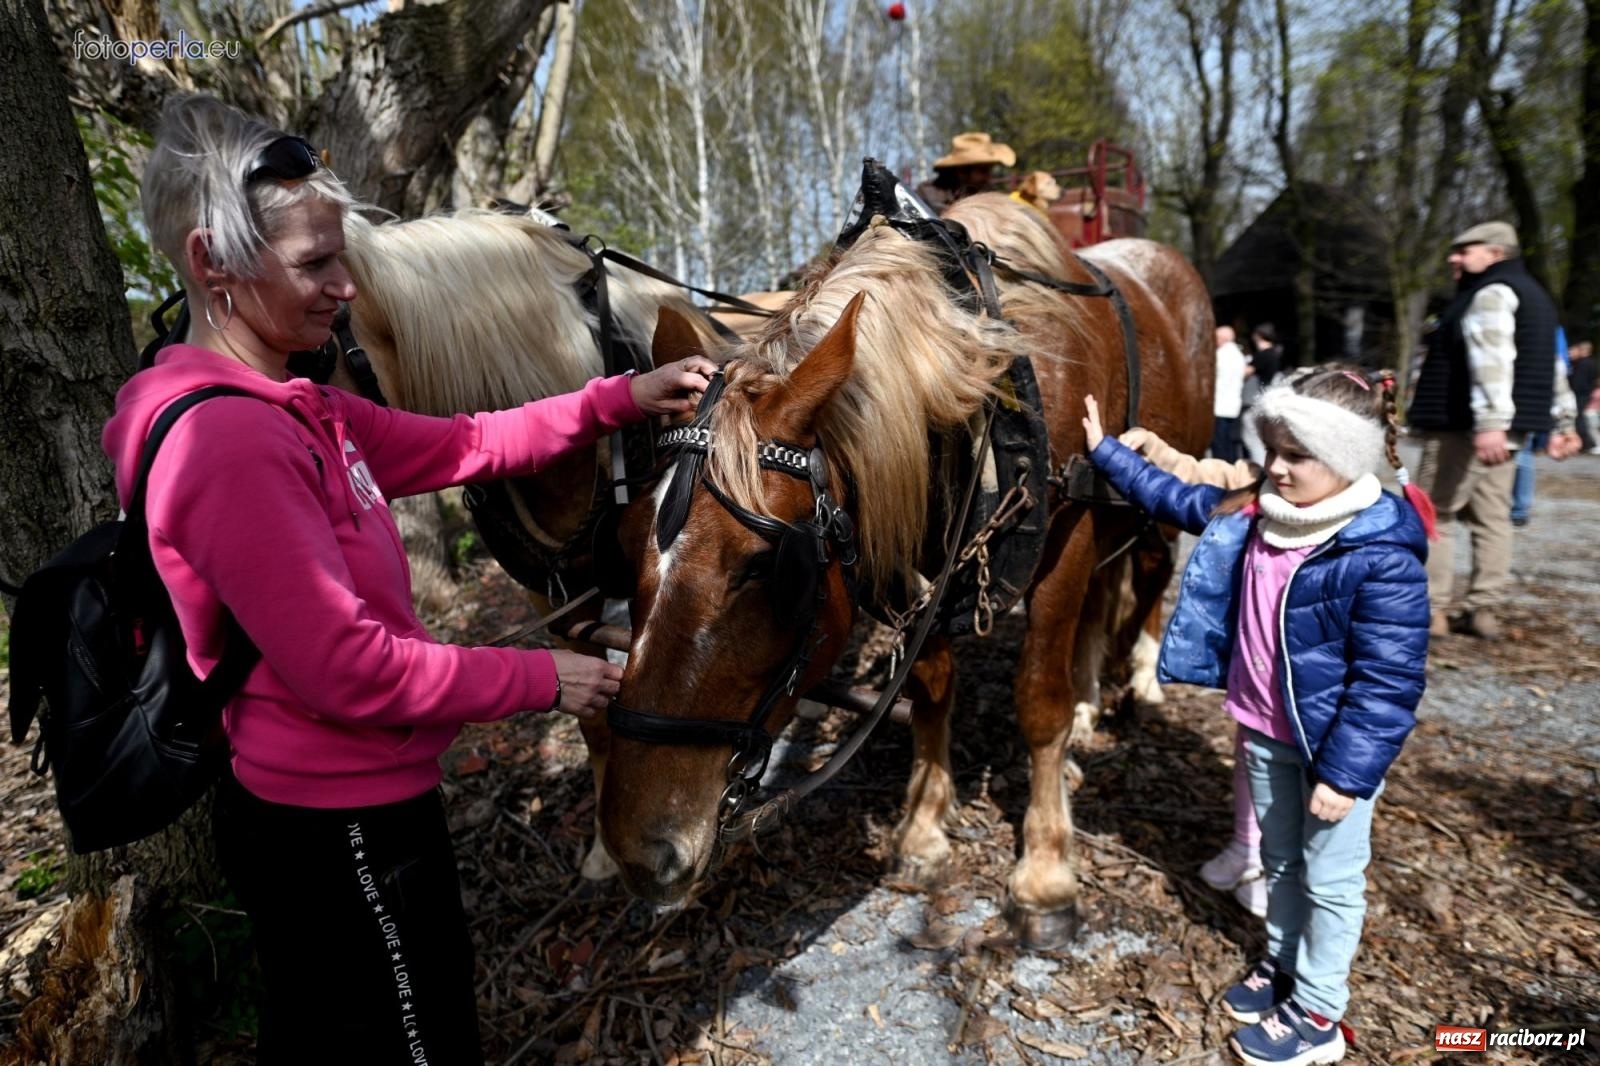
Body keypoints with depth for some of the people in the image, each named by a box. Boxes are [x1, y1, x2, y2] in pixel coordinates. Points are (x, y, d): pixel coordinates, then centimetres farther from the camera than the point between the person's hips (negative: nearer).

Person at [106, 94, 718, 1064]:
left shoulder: (300, 411, 5)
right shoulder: (228, 438, -25)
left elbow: (459, 447, 4)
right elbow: (347, 670, -27)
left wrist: (619, 400, -3)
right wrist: (543, 681, -18)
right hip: (343, 829, -9)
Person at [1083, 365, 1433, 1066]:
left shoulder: (1382, 557, -25)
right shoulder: (1254, 514, -5)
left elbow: (1389, 683, -23)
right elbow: (1177, 500, 12)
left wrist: (1346, 773, -22)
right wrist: (1105, 451, 14)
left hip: (1335, 744, -6)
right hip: (1264, 732, 7)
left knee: (1330, 880, 13)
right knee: (1279, 862, 24)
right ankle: (1282, 968, 45)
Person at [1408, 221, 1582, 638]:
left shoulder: (1491, 293, -11)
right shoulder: (1531, 293, 23)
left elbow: (1493, 360, -26)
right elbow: (1550, 365, 24)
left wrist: (1488, 422, -36)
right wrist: (1561, 423, 26)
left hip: (1467, 428, -10)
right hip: (1506, 429, 10)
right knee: (1491, 517, 9)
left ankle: (1430, 611, -4)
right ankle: (1483, 610, 12)